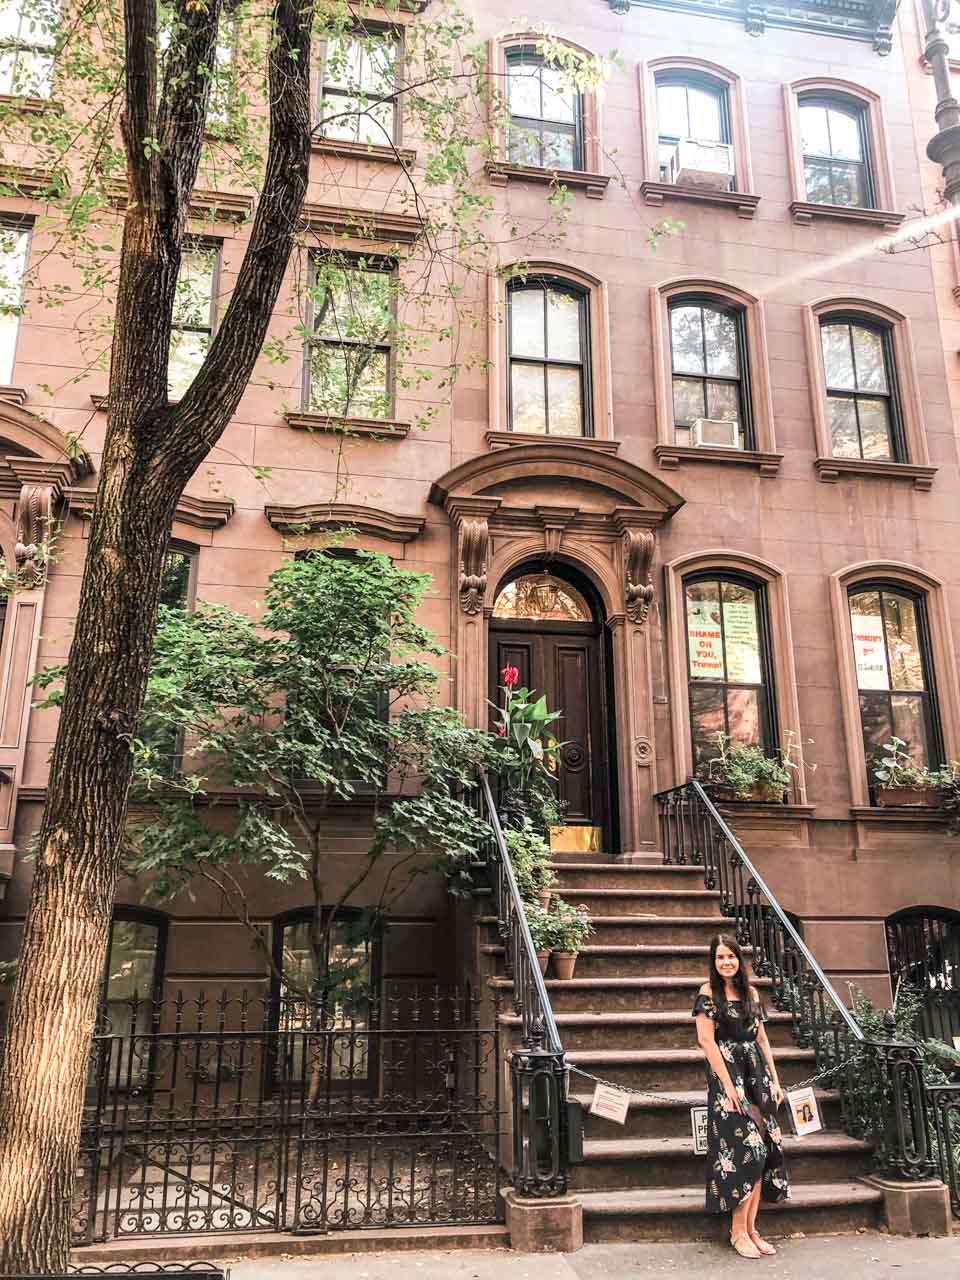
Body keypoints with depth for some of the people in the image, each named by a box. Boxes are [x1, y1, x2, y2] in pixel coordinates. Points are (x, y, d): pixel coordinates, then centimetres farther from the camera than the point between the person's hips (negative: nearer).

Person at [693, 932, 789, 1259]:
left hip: (757, 1074, 6)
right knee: (747, 1148, -8)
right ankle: (739, 1231, 3)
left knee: (763, 1149, 3)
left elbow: (761, 1039, 14)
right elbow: (706, 1039, -11)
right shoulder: (708, 992, -6)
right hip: (727, 1074, -6)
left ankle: (750, 1228, 11)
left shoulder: (751, 993, 11)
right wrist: (728, 1084, -15)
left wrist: (774, 1081, 9)